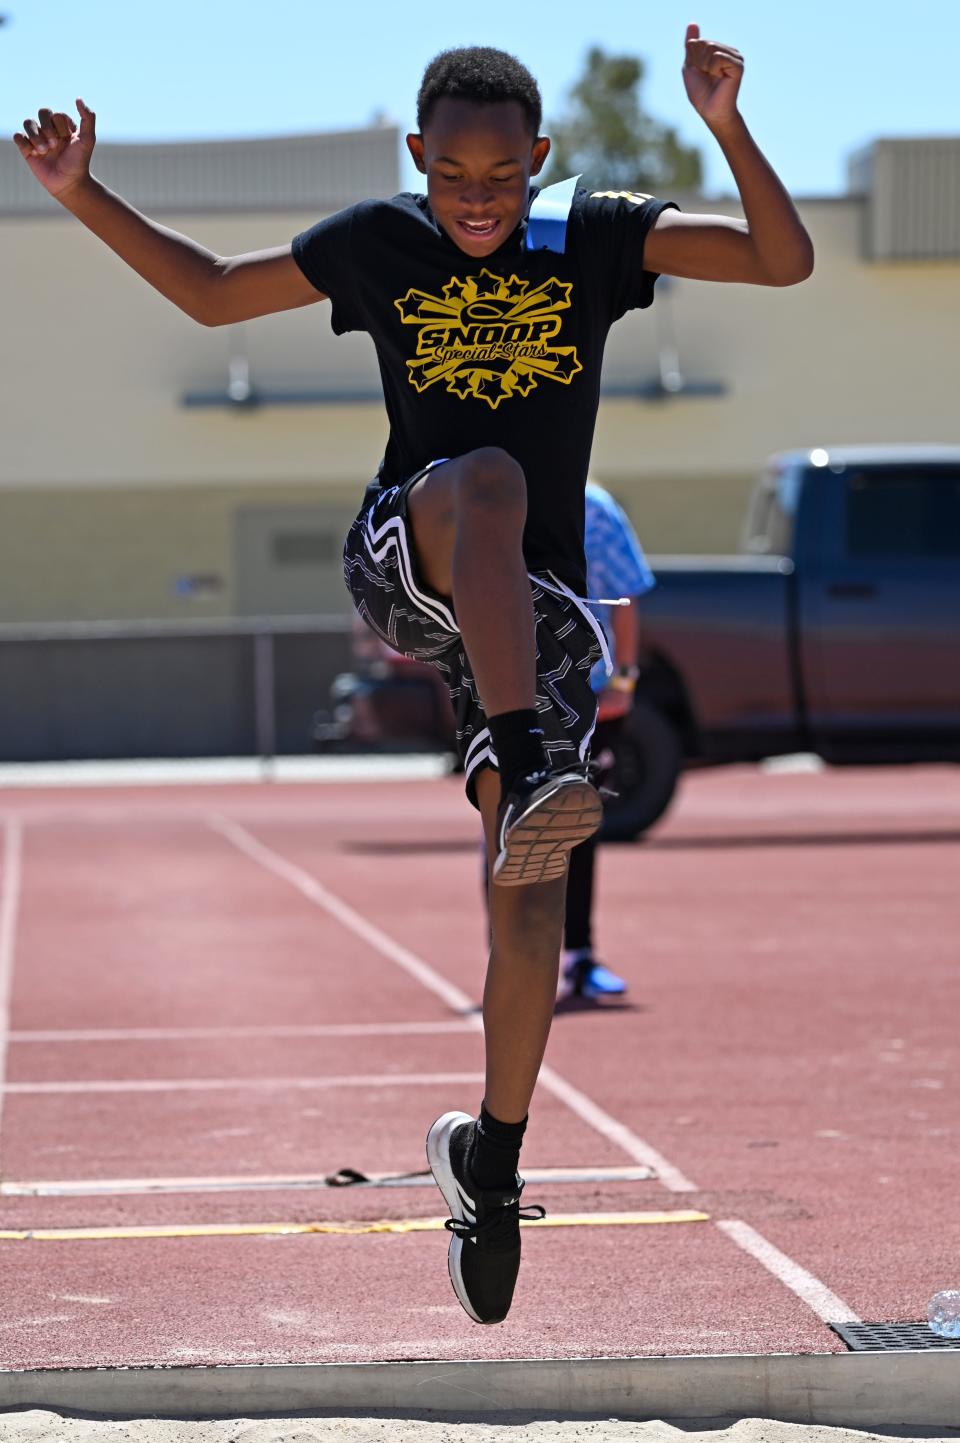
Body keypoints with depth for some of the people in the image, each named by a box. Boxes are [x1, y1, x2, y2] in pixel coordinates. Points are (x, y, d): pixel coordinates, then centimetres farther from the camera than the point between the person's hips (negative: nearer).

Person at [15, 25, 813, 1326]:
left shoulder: (595, 238, 1)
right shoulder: (379, 243, 2)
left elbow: (784, 262, -7)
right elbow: (213, 293, 16)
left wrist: (726, 129, -21)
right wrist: (84, 198, 5)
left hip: (534, 609, 1)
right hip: (401, 571, -1)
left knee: (530, 898, -6)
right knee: (483, 476, -37)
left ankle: (492, 1162, 12)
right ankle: (525, 772, -54)